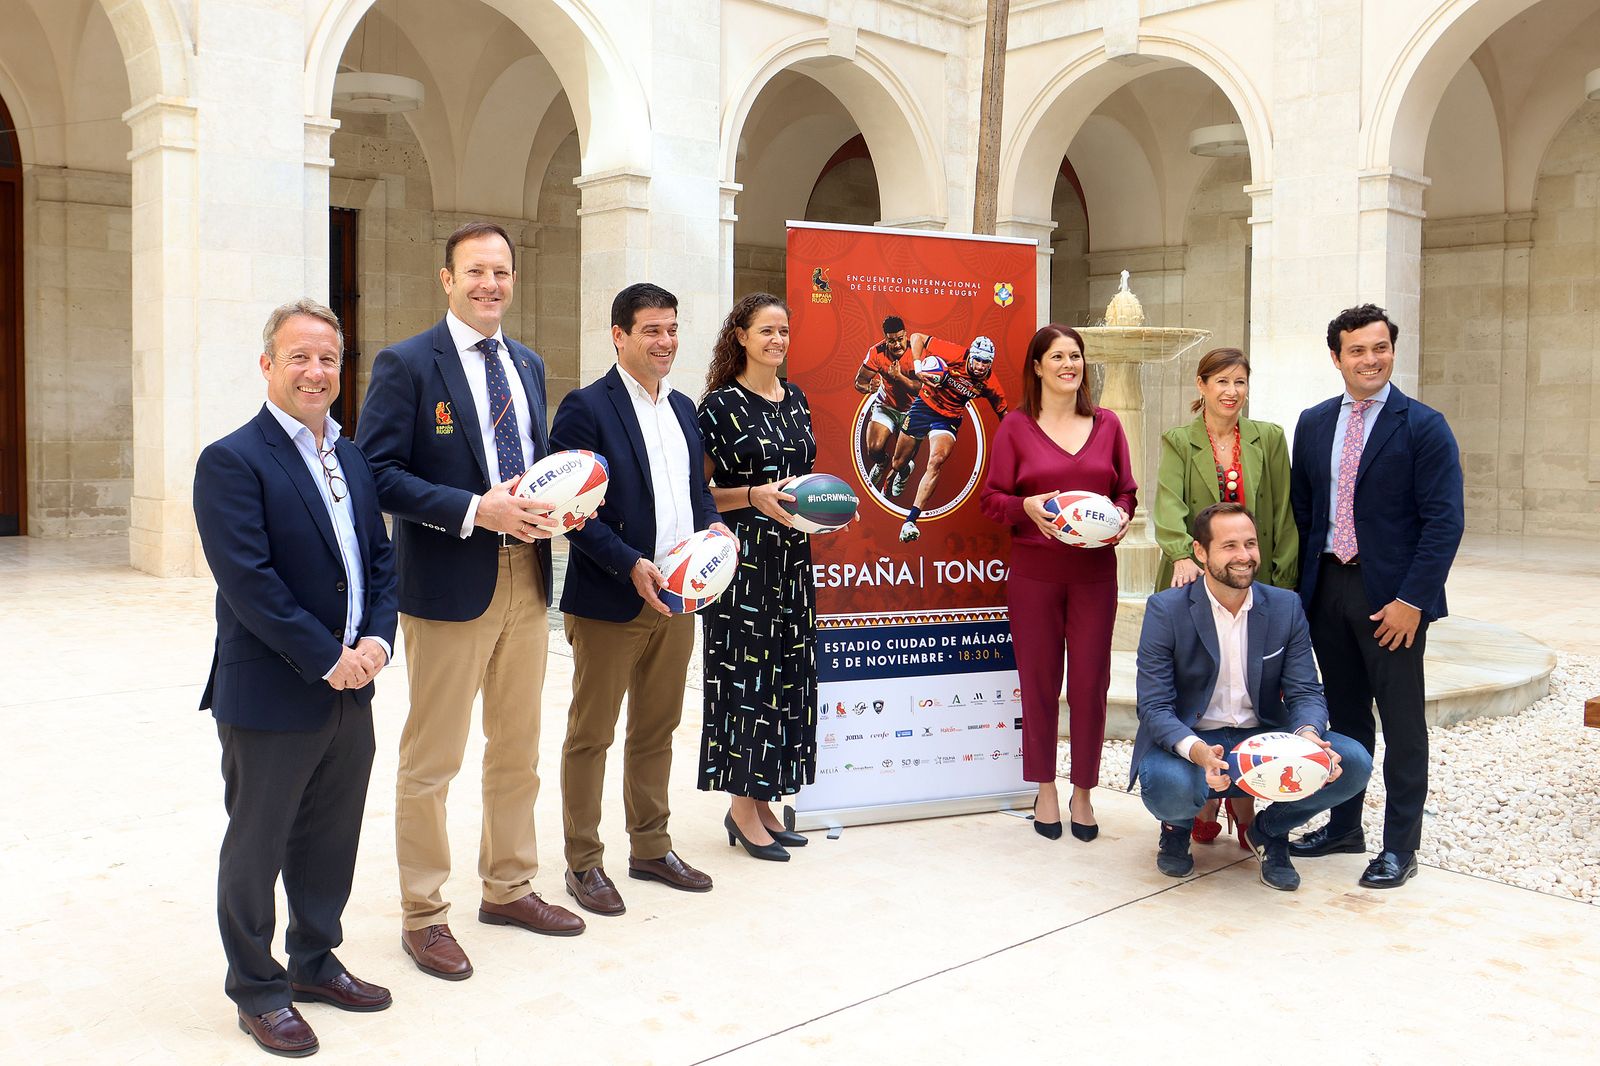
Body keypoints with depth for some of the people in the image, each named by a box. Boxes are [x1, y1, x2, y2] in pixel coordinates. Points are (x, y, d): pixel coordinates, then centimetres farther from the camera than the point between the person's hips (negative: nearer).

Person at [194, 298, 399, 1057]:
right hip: (270, 696, -7)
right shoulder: (233, 460, -13)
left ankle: (314, 962, 36)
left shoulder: (352, 457, 11)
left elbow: (379, 557, 11)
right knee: (257, 846, 9)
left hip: (350, 691, 7)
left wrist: (376, 638, -5)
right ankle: (257, 992, 25)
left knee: (331, 839, 17)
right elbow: (249, 581, -20)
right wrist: (327, 659, -18)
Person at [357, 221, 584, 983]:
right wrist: (476, 511, -23)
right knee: (432, 758, 4)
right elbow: (379, 473, -14)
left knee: (518, 748, 17)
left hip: (526, 578, 7)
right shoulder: (406, 364, -8)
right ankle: (423, 914, 19)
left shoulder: (528, 365, 13)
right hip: (450, 584, -7)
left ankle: (509, 887, 34)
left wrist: (552, 504, -2)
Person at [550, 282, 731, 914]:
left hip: (676, 600, 7)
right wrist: (631, 566, -22)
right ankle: (583, 863, 17)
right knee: (591, 735, 5)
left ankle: (651, 848, 30)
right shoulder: (586, 407, -9)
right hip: (609, 602, -7)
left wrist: (714, 526, -1)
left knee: (657, 730, 16)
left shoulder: (682, 407, 13)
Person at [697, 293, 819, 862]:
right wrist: (755, 496, -21)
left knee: (786, 673, 9)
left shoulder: (796, 399, 12)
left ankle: (762, 801, 20)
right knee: (745, 670, -2)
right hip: (743, 554, -7)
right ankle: (742, 808, 11)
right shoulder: (721, 405, -7)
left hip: (792, 555, 7)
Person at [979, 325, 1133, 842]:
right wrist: (1027, 507, -17)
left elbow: (1127, 491, 14)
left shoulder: (1107, 424, 9)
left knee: (1091, 681, 3)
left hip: (1095, 570, 2)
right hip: (1034, 570, -1)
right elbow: (991, 497, 1)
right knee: (1039, 680, 6)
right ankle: (1045, 790, 22)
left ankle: (1083, 792, 18)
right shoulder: (1015, 426, 2)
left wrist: (1121, 516, -6)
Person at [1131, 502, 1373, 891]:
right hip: (1189, 740, -3)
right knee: (1169, 785, -37)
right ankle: (1177, 826, 5)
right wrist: (1197, 752, -36)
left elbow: (1306, 693, -2)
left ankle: (1269, 831, 9)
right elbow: (1154, 708, -15)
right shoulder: (1166, 610, -11)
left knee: (1352, 763, -21)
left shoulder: (1286, 607, 1)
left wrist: (1308, 735, -27)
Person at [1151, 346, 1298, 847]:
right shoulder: (1177, 441, 4)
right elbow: (1168, 504, -12)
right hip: (1194, 582, -1)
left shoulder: (1269, 439, 9)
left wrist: (1283, 580, 1)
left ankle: (1241, 802, 15)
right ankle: (1204, 803, 14)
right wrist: (1182, 555, -30)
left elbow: (1283, 515, 8)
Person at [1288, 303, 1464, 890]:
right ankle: (1344, 825, 28)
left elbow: (1445, 520, -11)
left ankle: (1400, 846, 14)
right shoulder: (1313, 423, 9)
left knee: (1402, 722, 4)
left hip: (1391, 595, -5)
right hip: (1327, 588, 5)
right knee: (1345, 714, 15)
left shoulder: (1422, 425, -7)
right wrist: (1300, 582, 7)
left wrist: (1412, 599, -17)